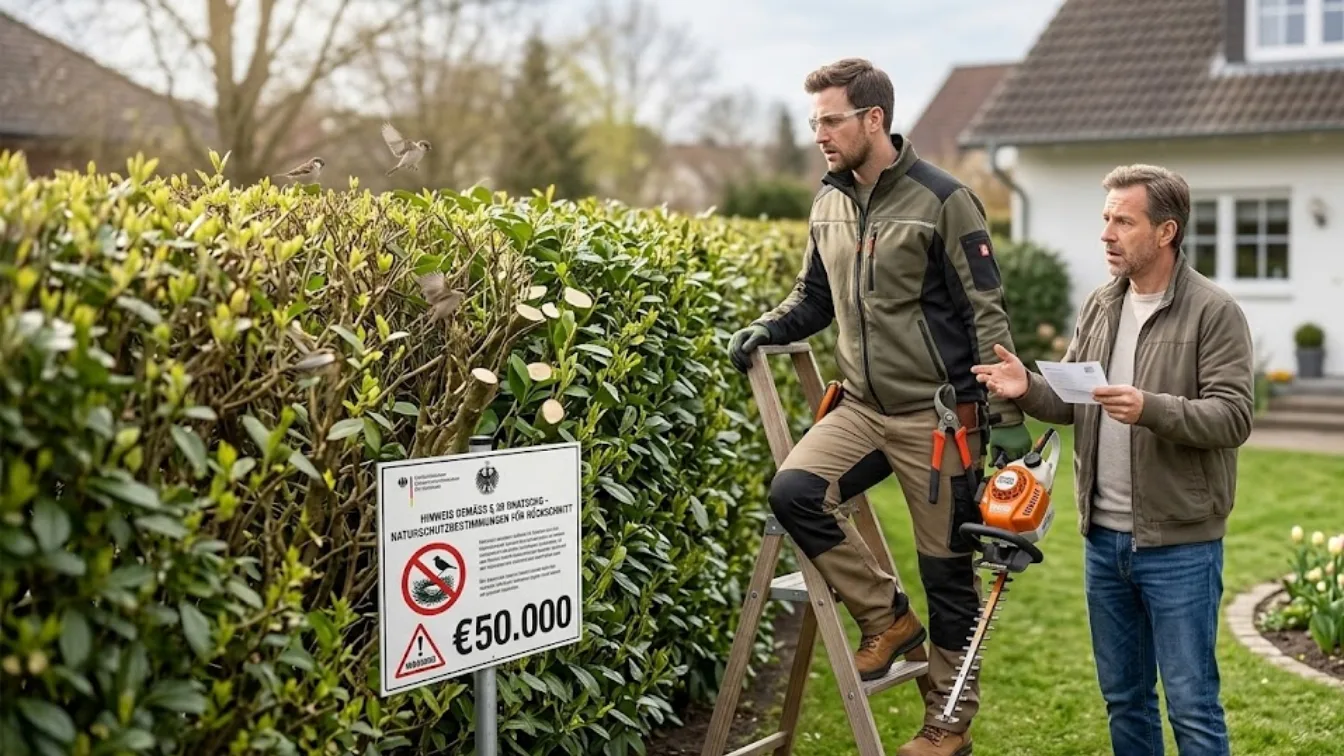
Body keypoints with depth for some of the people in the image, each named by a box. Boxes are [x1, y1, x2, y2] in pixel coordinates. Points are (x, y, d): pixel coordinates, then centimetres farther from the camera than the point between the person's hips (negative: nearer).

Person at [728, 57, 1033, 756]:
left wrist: (1007, 415, -12)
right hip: (862, 408, 6)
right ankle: (887, 616, 3)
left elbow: (986, 315, -11)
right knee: (793, 491, -17)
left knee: (946, 568, 4)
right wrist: (768, 328, -1)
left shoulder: (943, 201, -12)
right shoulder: (828, 204, 7)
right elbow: (814, 298, 19)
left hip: (937, 415, -5)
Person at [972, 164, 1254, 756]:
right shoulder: (1098, 306, 9)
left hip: (1179, 545, -6)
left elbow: (1233, 416, -17)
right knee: (1123, 697, 18)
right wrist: (1028, 390, -8)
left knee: (1192, 704, 3)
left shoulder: (1214, 312, -10)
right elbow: (1072, 403, 13)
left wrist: (1150, 409, -31)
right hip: (1104, 539, 6)